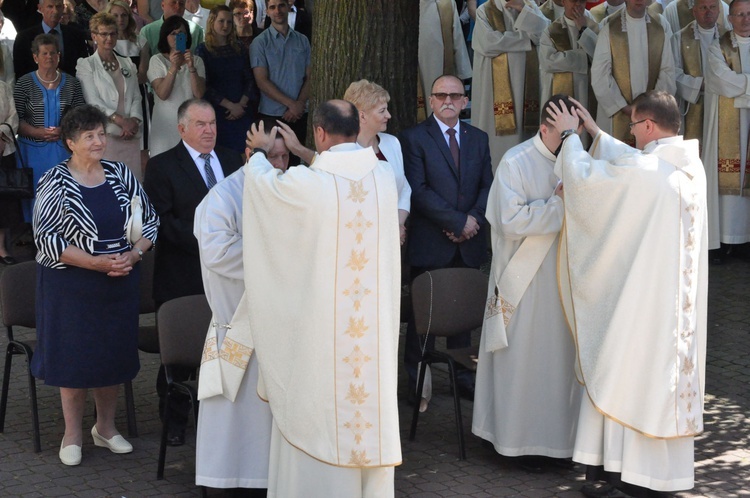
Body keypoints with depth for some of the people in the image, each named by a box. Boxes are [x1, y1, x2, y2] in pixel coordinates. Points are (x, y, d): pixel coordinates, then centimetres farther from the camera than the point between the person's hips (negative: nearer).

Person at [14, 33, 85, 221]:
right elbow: (16, 118, -3)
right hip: (33, 149, -1)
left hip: (63, 148, 1)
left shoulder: (71, 83, 7)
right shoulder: (24, 83, 2)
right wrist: (37, 132, -17)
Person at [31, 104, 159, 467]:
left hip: (120, 283, 4)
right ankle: (72, 435, 19)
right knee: (73, 355, 4)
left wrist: (133, 254, -10)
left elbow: (150, 220, 8)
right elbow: (46, 238, -14)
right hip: (71, 284, -4)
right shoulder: (55, 183, -9)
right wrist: (96, 263, -20)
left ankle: (106, 427, 30)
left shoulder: (120, 175, 3)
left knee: (114, 352, 12)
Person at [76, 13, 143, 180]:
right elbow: (93, 101, -4)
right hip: (104, 133, -4)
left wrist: (134, 121, -7)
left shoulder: (128, 65, 20)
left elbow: (136, 97, 13)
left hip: (130, 134, 4)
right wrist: (121, 121, -12)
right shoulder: (86, 65, 6)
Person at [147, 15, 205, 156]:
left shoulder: (197, 61, 9)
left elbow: (199, 94, -4)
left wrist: (191, 68, -15)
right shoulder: (157, 60, 2)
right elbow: (162, 94, -11)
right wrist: (173, 67, -19)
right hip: (165, 122, -2)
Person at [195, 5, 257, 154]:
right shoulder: (203, 50, 0)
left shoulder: (240, 49, 12)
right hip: (216, 112, -3)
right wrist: (230, 105, -11)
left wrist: (241, 104, -8)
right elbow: (204, 85, -6)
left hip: (242, 112, 3)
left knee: (242, 152, -1)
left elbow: (249, 79, 8)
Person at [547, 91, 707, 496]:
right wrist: (595, 133, 24)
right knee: (665, 372, 15)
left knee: (623, 378, 3)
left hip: (639, 295, -8)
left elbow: (583, 175, -12)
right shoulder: (691, 166, 4)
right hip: (679, 297, 8)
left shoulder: (645, 170, -22)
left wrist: (569, 135, 5)